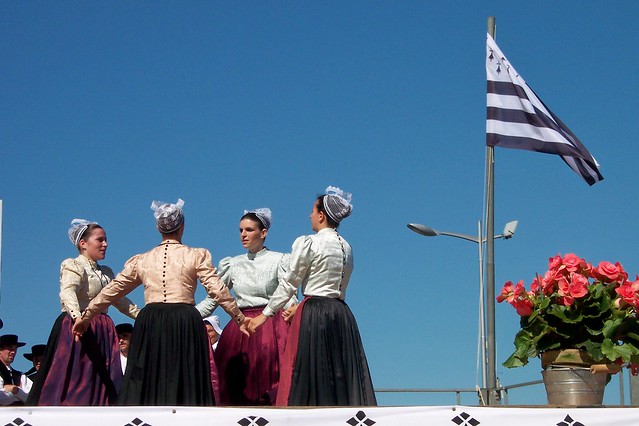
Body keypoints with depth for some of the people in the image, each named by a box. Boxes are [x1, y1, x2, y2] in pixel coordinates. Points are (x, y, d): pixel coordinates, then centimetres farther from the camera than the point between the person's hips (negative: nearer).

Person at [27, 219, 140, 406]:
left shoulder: (106, 272, 20)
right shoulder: (72, 266, -4)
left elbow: (119, 300, 30)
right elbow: (68, 293, -22)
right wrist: (77, 317, -41)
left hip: (103, 333, 7)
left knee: (101, 383, 1)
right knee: (76, 381, -12)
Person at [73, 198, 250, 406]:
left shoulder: (141, 260, 12)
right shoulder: (197, 255, 4)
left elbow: (111, 291, 17)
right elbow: (217, 290, -1)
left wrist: (86, 316, 27)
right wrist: (239, 318, 8)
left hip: (150, 323, 2)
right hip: (185, 323, -2)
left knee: (146, 384, 4)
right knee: (184, 383, -1)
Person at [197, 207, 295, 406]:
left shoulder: (279, 260, 1)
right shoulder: (232, 264, 11)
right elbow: (213, 299, 11)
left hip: (271, 328, -3)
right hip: (240, 331, 4)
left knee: (271, 387, -10)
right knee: (238, 389, -1)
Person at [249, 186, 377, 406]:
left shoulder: (307, 243, -6)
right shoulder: (346, 247, 13)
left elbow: (289, 284, -4)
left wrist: (265, 314, 5)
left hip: (313, 314, -6)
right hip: (342, 314, 6)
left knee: (308, 378, -4)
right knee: (343, 378, 6)